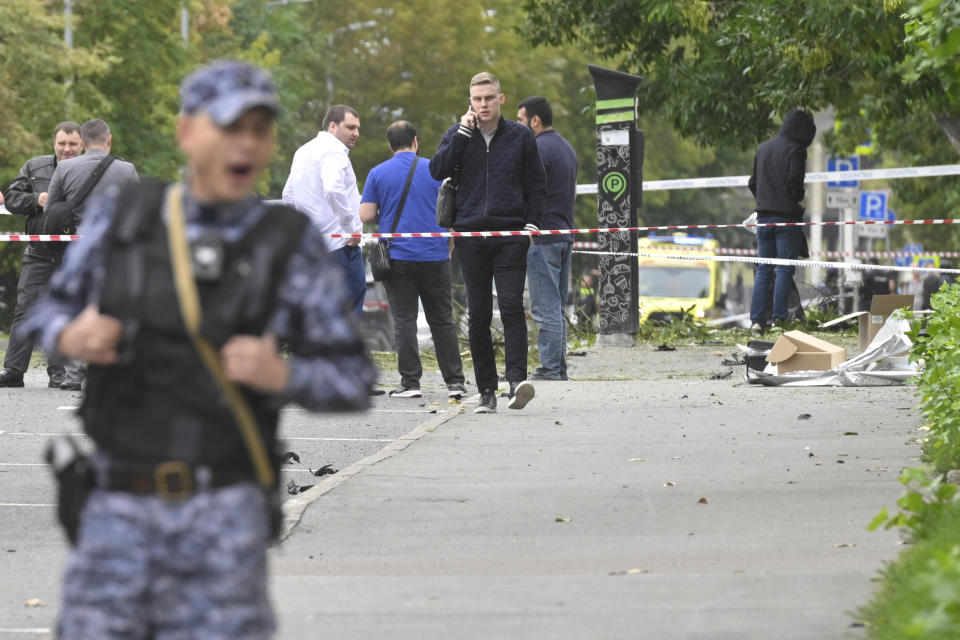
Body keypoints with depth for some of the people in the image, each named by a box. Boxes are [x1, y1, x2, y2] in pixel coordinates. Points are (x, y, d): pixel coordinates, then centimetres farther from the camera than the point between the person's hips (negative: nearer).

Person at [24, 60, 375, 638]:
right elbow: (52, 313, 16)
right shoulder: (120, 217, 3)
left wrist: (281, 376, -18)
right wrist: (71, 337, -8)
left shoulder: (293, 246, -2)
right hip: (120, 509, 1)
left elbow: (353, 379, 2)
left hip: (224, 515, -1)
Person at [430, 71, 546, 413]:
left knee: (512, 307, -14)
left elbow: (536, 185, 10)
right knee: (478, 315, 2)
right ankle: (486, 390, 6)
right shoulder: (458, 135, 10)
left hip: (511, 235, -2)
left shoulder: (521, 136, 7)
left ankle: (517, 379, -22)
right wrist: (463, 131, -9)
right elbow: (438, 170, -6)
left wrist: (532, 223, -2)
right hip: (471, 235, 2)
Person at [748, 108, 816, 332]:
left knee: (763, 269, 8)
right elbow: (795, 180, -17)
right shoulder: (795, 150, -8)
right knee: (785, 269, -3)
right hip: (787, 217, -6)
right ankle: (779, 319, -8)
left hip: (764, 216, 6)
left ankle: (757, 320, 2)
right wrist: (798, 199, 1)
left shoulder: (762, 148, 15)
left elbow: (753, 183, 16)